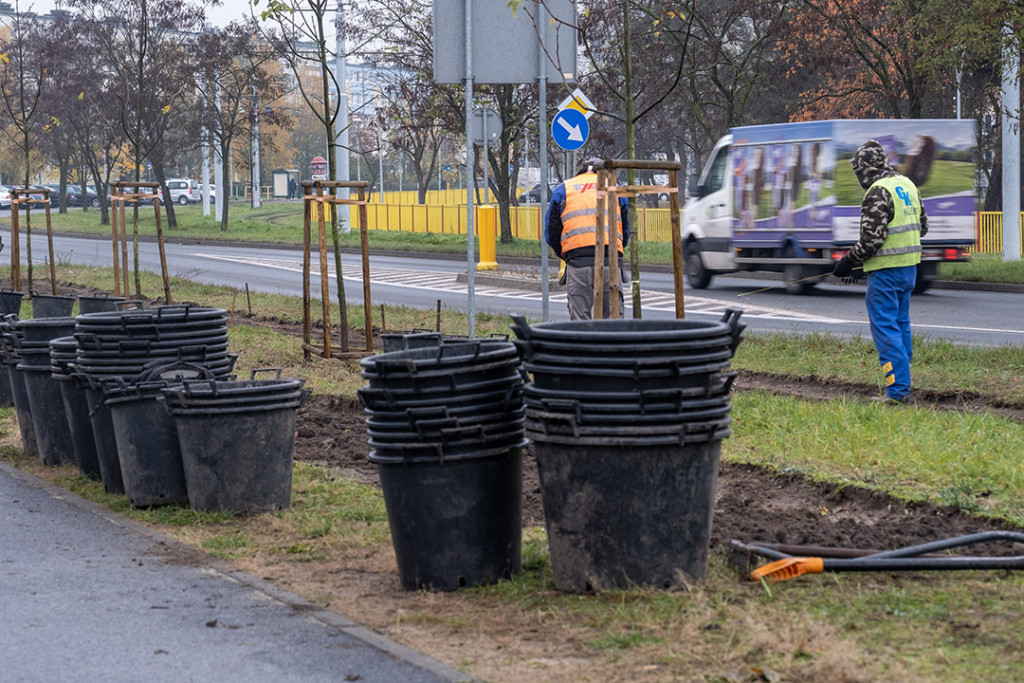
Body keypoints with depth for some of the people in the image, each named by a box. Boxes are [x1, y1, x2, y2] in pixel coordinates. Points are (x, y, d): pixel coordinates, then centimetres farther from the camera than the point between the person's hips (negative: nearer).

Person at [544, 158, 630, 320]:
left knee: (580, 319, -1)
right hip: (611, 259, 1)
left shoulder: (562, 190, 20)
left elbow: (551, 233, 16)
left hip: (577, 260, -1)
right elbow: (626, 233, 24)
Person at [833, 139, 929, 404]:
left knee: (885, 328, -6)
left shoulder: (878, 192, -16)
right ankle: (903, 385, 22)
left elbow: (872, 239, -20)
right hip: (909, 266, 9)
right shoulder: (907, 185, 12)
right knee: (900, 325, 17)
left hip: (886, 270, -9)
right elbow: (922, 226, 20)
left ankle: (897, 389, -10)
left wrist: (848, 262, -10)